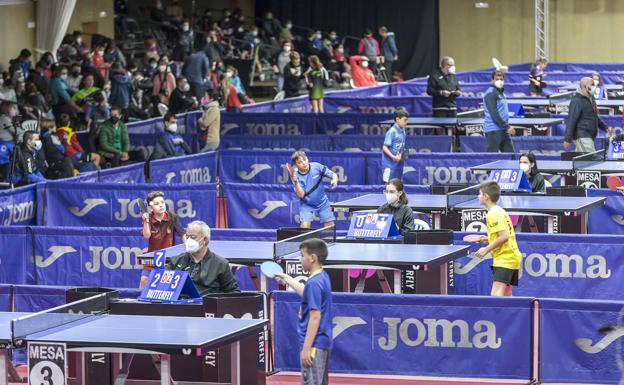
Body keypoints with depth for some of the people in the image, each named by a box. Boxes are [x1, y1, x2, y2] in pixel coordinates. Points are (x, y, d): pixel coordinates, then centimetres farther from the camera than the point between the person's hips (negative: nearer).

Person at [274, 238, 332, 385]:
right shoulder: (323, 278, 10)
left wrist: (306, 348, -21)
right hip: (323, 342, 10)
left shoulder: (314, 282, -18)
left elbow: (315, 317, -22)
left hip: (314, 344, -10)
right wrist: (286, 278, 41)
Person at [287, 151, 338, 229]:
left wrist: (334, 180, -33)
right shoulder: (296, 176, -18)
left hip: (322, 203, 2)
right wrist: (295, 181, -38)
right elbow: (301, 195, -24)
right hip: (306, 205, -2)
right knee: (304, 226, -19)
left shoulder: (316, 167, -17)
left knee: (330, 226, 1)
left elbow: (333, 175, -9)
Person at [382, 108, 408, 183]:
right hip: (390, 164, -8)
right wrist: (393, 157, -26)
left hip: (399, 164, 8)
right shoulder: (392, 132, -16)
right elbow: (385, 148, -16)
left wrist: (404, 154, 2)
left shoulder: (403, 131, 7)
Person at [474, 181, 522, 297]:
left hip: (504, 260, -10)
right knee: (506, 296, 15)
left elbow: (504, 236, -22)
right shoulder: (501, 211, 16)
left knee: (496, 295, -21)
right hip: (513, 258, 10)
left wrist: (486, 249, -15)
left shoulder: (492, 214, -14)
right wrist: (488, 240, 14)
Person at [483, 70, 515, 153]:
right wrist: (506, 127, -20)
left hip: (503, 130, 9)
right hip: (494, 130, -9)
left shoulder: (500, 92, 17)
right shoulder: (491, 93, -11)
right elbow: (493, 113, -19)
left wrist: (507, 127, 16)